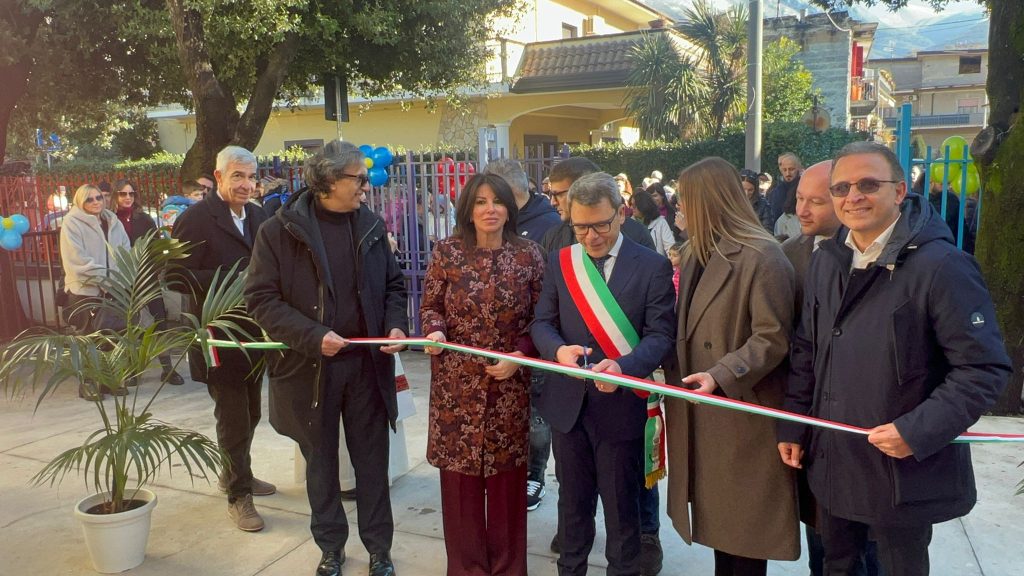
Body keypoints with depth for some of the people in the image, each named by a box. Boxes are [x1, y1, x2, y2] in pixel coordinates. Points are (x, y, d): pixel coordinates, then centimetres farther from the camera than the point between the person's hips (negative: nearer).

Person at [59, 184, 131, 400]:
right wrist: (105, 277, -17)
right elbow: (77, 260, -13)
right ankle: (88, 383, 14)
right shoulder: (72, 223, -5)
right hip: (85, 290, -4)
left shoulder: (113, 222, 11)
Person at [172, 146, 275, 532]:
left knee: (250, 414, 20)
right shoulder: (196, 219, -13)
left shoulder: (258, 216, 8)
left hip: (255, 334, 7)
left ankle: (234, 475, 41)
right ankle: (238, 495, 19)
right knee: (233, 418, 3)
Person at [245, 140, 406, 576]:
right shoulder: (280, 230, -8)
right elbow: (261, 298, -10)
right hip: (309, 366, -2)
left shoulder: (370, 225, 3)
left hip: (367, 362, 3)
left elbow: (393, 284, 12)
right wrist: (313, 337, -20)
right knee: (321, 462, 14)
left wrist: (396, 325, -7)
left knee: (372, 459, 11)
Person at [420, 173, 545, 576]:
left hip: (509, 384, 0)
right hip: (456, 383, 0)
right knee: (459, 475, 6)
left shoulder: (528, 255, -1)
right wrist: (434, 331, -16)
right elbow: (430, 306, 5)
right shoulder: (447, 252, -1)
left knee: (507, 476, 8)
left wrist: (520, 354, -12)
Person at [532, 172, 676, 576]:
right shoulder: (559, 261, 2)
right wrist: (558, 349, -22)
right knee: (572, 499, 20)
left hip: (621, 405, -3)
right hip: (567, 402, 3)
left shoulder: (653, 266, -8)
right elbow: (542, 323, 2)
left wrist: (622, 366, -31)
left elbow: (661, 334, -12)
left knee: (621, 504, 13)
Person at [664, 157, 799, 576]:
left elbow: (772, 338, -19)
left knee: (746, 522, 6)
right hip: (700, 410, 8)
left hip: (743, 412, -7)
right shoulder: (694, 254, 12)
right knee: (718, 511, 17)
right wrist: (672, 378, 5)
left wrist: (721, 375, -28)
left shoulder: (762, 257, -16)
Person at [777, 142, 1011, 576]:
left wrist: (919, 432, -23)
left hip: (906, 471, -5)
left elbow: (985, 368, -16)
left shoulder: (942, 265, -17)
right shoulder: (826, 262, 4)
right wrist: (792, 426, 9)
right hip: (830, 463, 6)